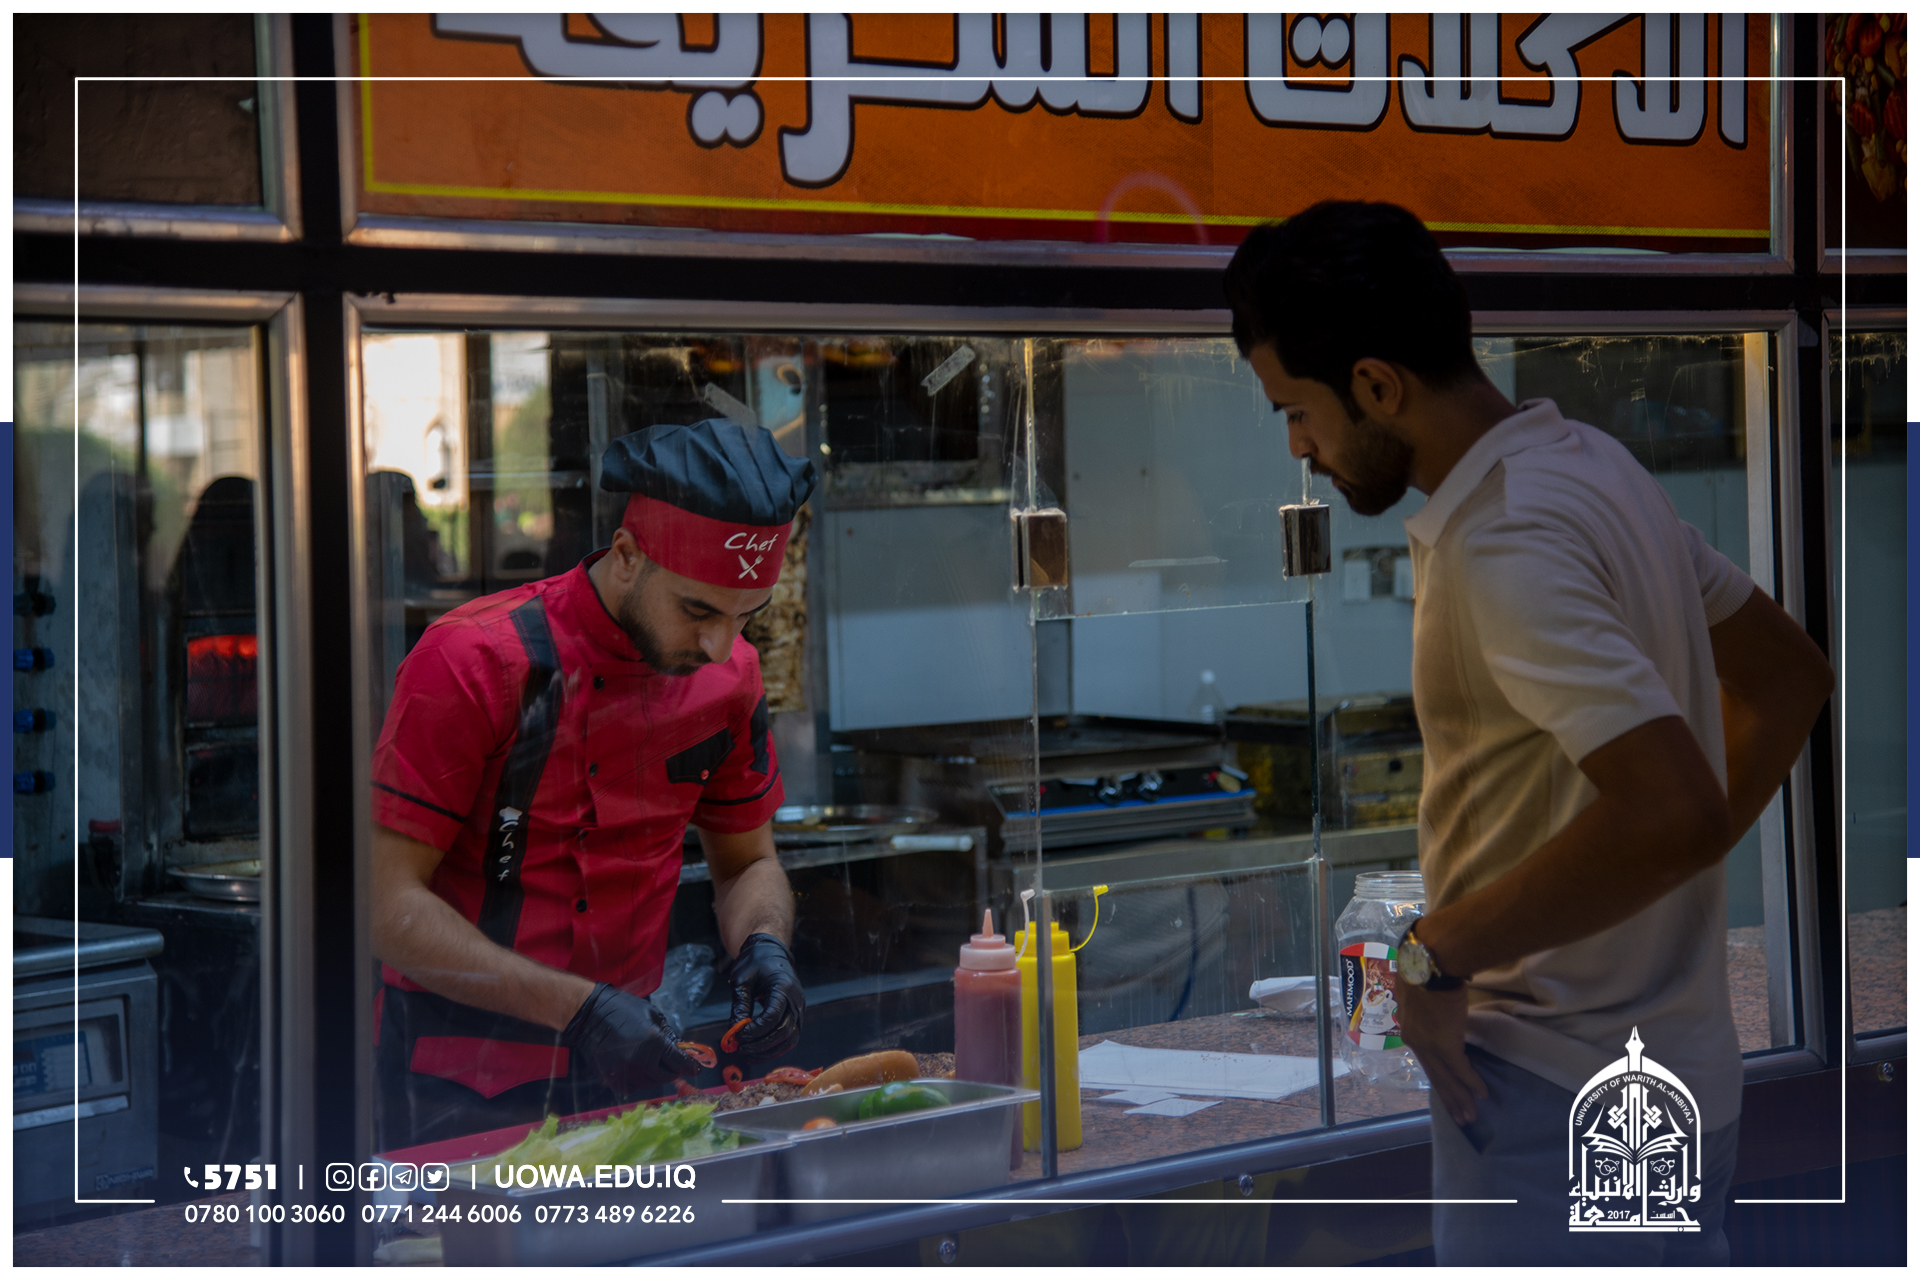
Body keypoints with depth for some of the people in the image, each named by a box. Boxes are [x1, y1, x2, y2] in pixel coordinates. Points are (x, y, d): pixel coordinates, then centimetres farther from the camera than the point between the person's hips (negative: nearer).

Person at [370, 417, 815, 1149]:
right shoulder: (473, 663, -16)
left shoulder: (727, 673, 2)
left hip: (621, 1066, 5)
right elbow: (388, 904, -18)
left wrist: (762, 945, -7)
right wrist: (578, 1009, -25)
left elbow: (746, 861, 16)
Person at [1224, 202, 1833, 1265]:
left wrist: (1436, 954, -21)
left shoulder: (1504, 542, -21)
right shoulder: (1587, 461, 10)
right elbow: (1786, 674, 21)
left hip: (1556, 1094, -10)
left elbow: (1674, 809, -32)